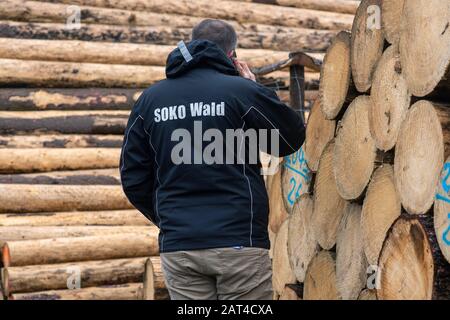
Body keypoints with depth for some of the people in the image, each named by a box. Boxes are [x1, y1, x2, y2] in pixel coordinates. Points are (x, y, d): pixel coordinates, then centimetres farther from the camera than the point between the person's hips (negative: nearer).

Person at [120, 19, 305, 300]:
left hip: (177, 247, 4)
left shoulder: (150, 99, 6)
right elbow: (293, 139, 6)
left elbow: (133, 179, 8)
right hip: (238, 242, -4)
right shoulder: (241, 90, -8)